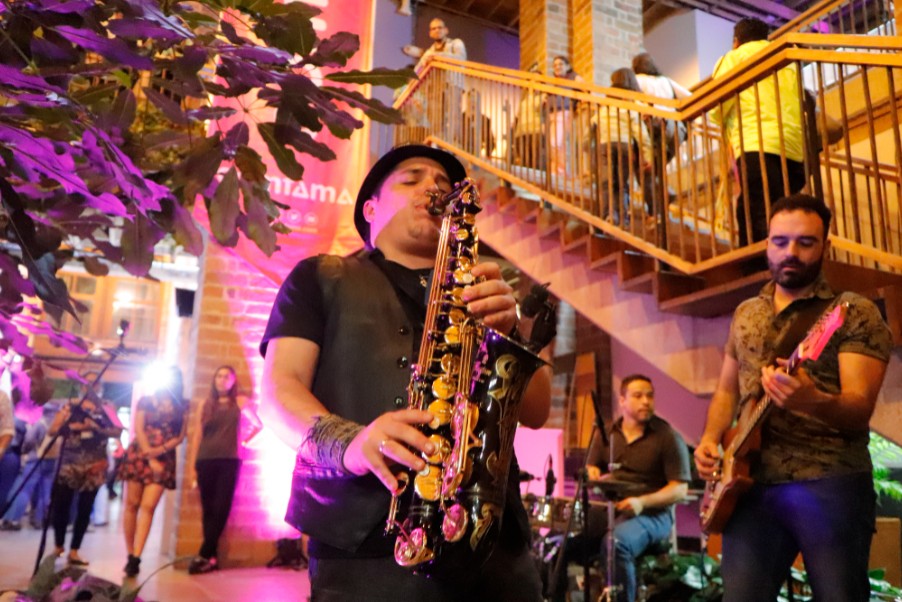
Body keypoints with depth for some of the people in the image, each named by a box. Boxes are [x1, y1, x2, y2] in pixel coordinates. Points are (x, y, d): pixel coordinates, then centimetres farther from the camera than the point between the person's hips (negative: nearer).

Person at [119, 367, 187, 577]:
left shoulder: (180, 407, 10)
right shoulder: (146, 401, 7)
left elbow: (181, 435, 4)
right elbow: (138, 429, -1)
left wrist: (161, 450, -13)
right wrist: (150, 457, -10)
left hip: (164, 460, 0)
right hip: (140, 455, 0)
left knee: (148, 507, -10)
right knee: (132, 505, 0)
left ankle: (136, 558, -13)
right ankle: (130, 555, 10)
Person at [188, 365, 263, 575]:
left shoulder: (240, 402, 7)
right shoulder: (206, 404, 11)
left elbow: (258, 425, 18)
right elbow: (199, 435, 8)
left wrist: (244, 441, 7)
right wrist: (193, 465, 3)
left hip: (229, 461, -2)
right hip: (206, 461, 2)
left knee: (220, 509, -6)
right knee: (208, 509, 3)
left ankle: (204, 556, -1)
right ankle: (211, 556, 8)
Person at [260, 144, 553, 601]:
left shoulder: (483, 294, 20)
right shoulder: (321, 277, 13)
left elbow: (536, 411, 10)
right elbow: (278, 390, 1)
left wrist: (507, 328, -9)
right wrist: (348, 442, -19)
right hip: (365, 544, -2)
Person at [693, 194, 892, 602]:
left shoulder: (855, 314, -3)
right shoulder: (745, 315, 14)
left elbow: (860, 408, -14)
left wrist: (813, 401, -36)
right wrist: (709, 440, 4)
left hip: (830, 482, -4)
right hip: (751, 483, 4)